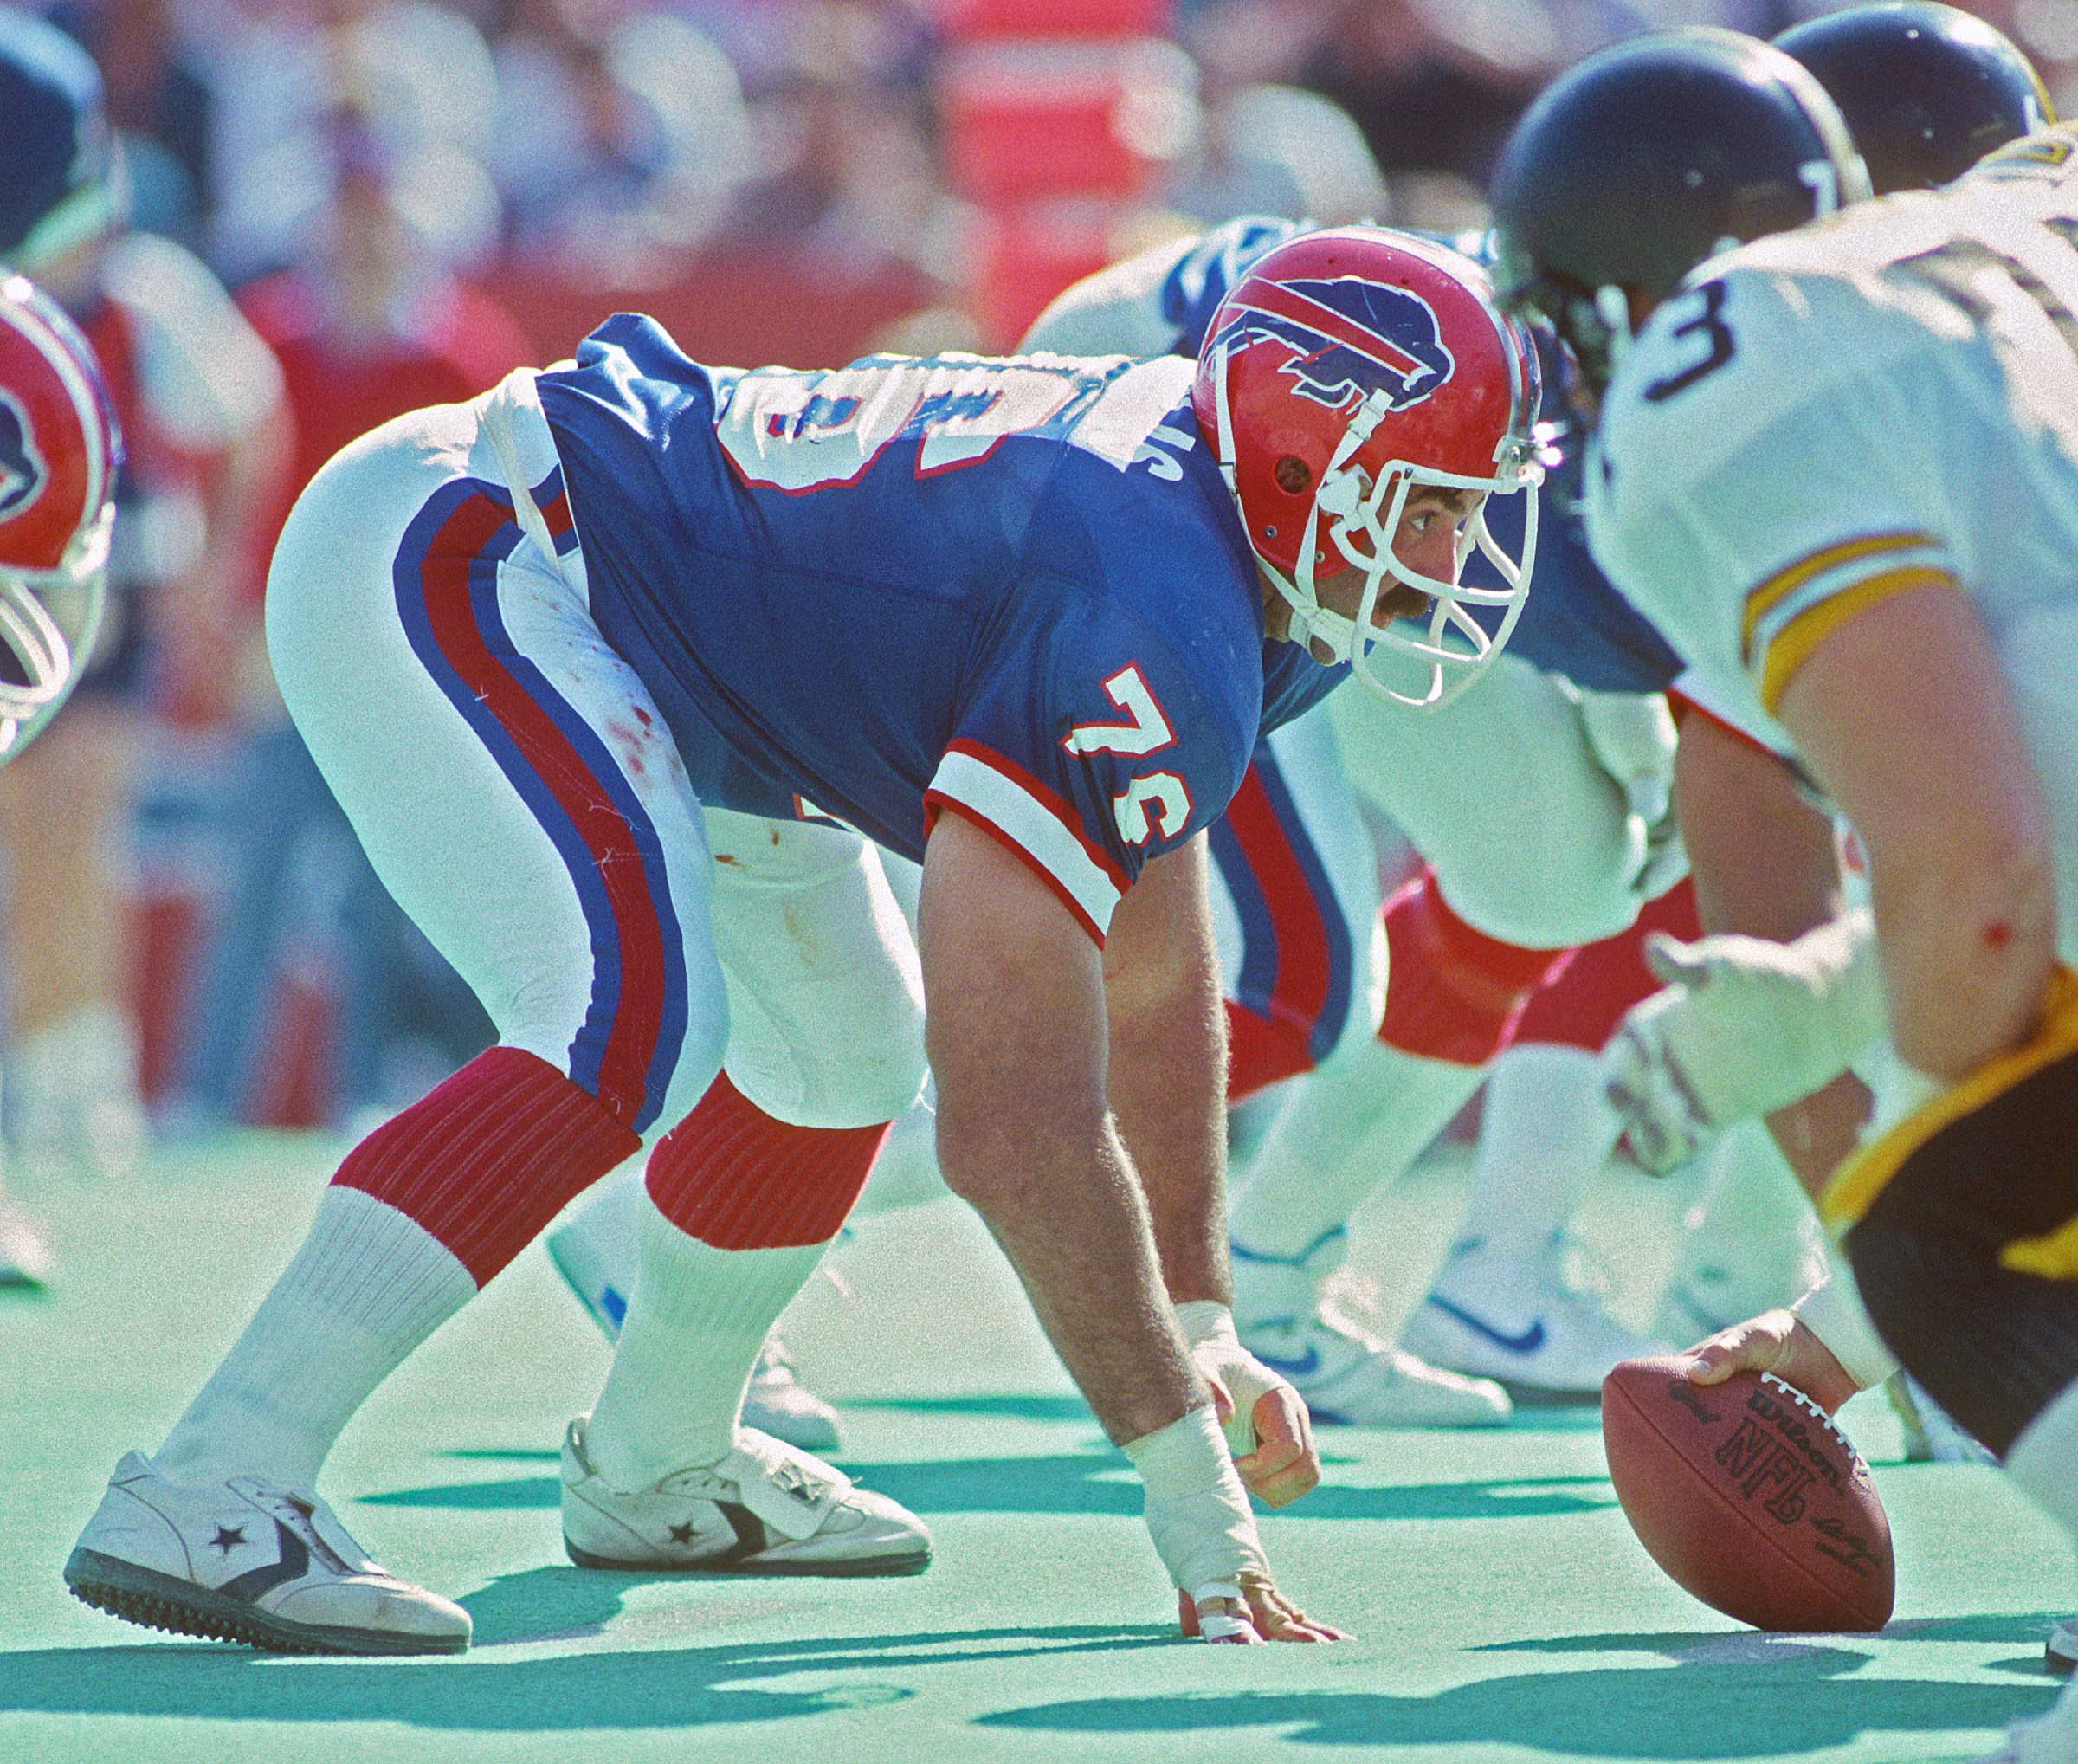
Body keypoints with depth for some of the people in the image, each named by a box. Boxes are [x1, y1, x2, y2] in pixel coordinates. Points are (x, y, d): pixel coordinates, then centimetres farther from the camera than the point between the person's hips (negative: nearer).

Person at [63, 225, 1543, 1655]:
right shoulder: (1157, 630, -29)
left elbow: (1154, 978, 13)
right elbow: (1016, 1126, -31)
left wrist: (1200, 1327, 10)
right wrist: (1199, 1504, -26)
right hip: (435, 561, -11)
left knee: (847, 1045, 19)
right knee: (640, 1020, -29)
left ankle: (652, 1467, 40)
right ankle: (211, 1496, -34)